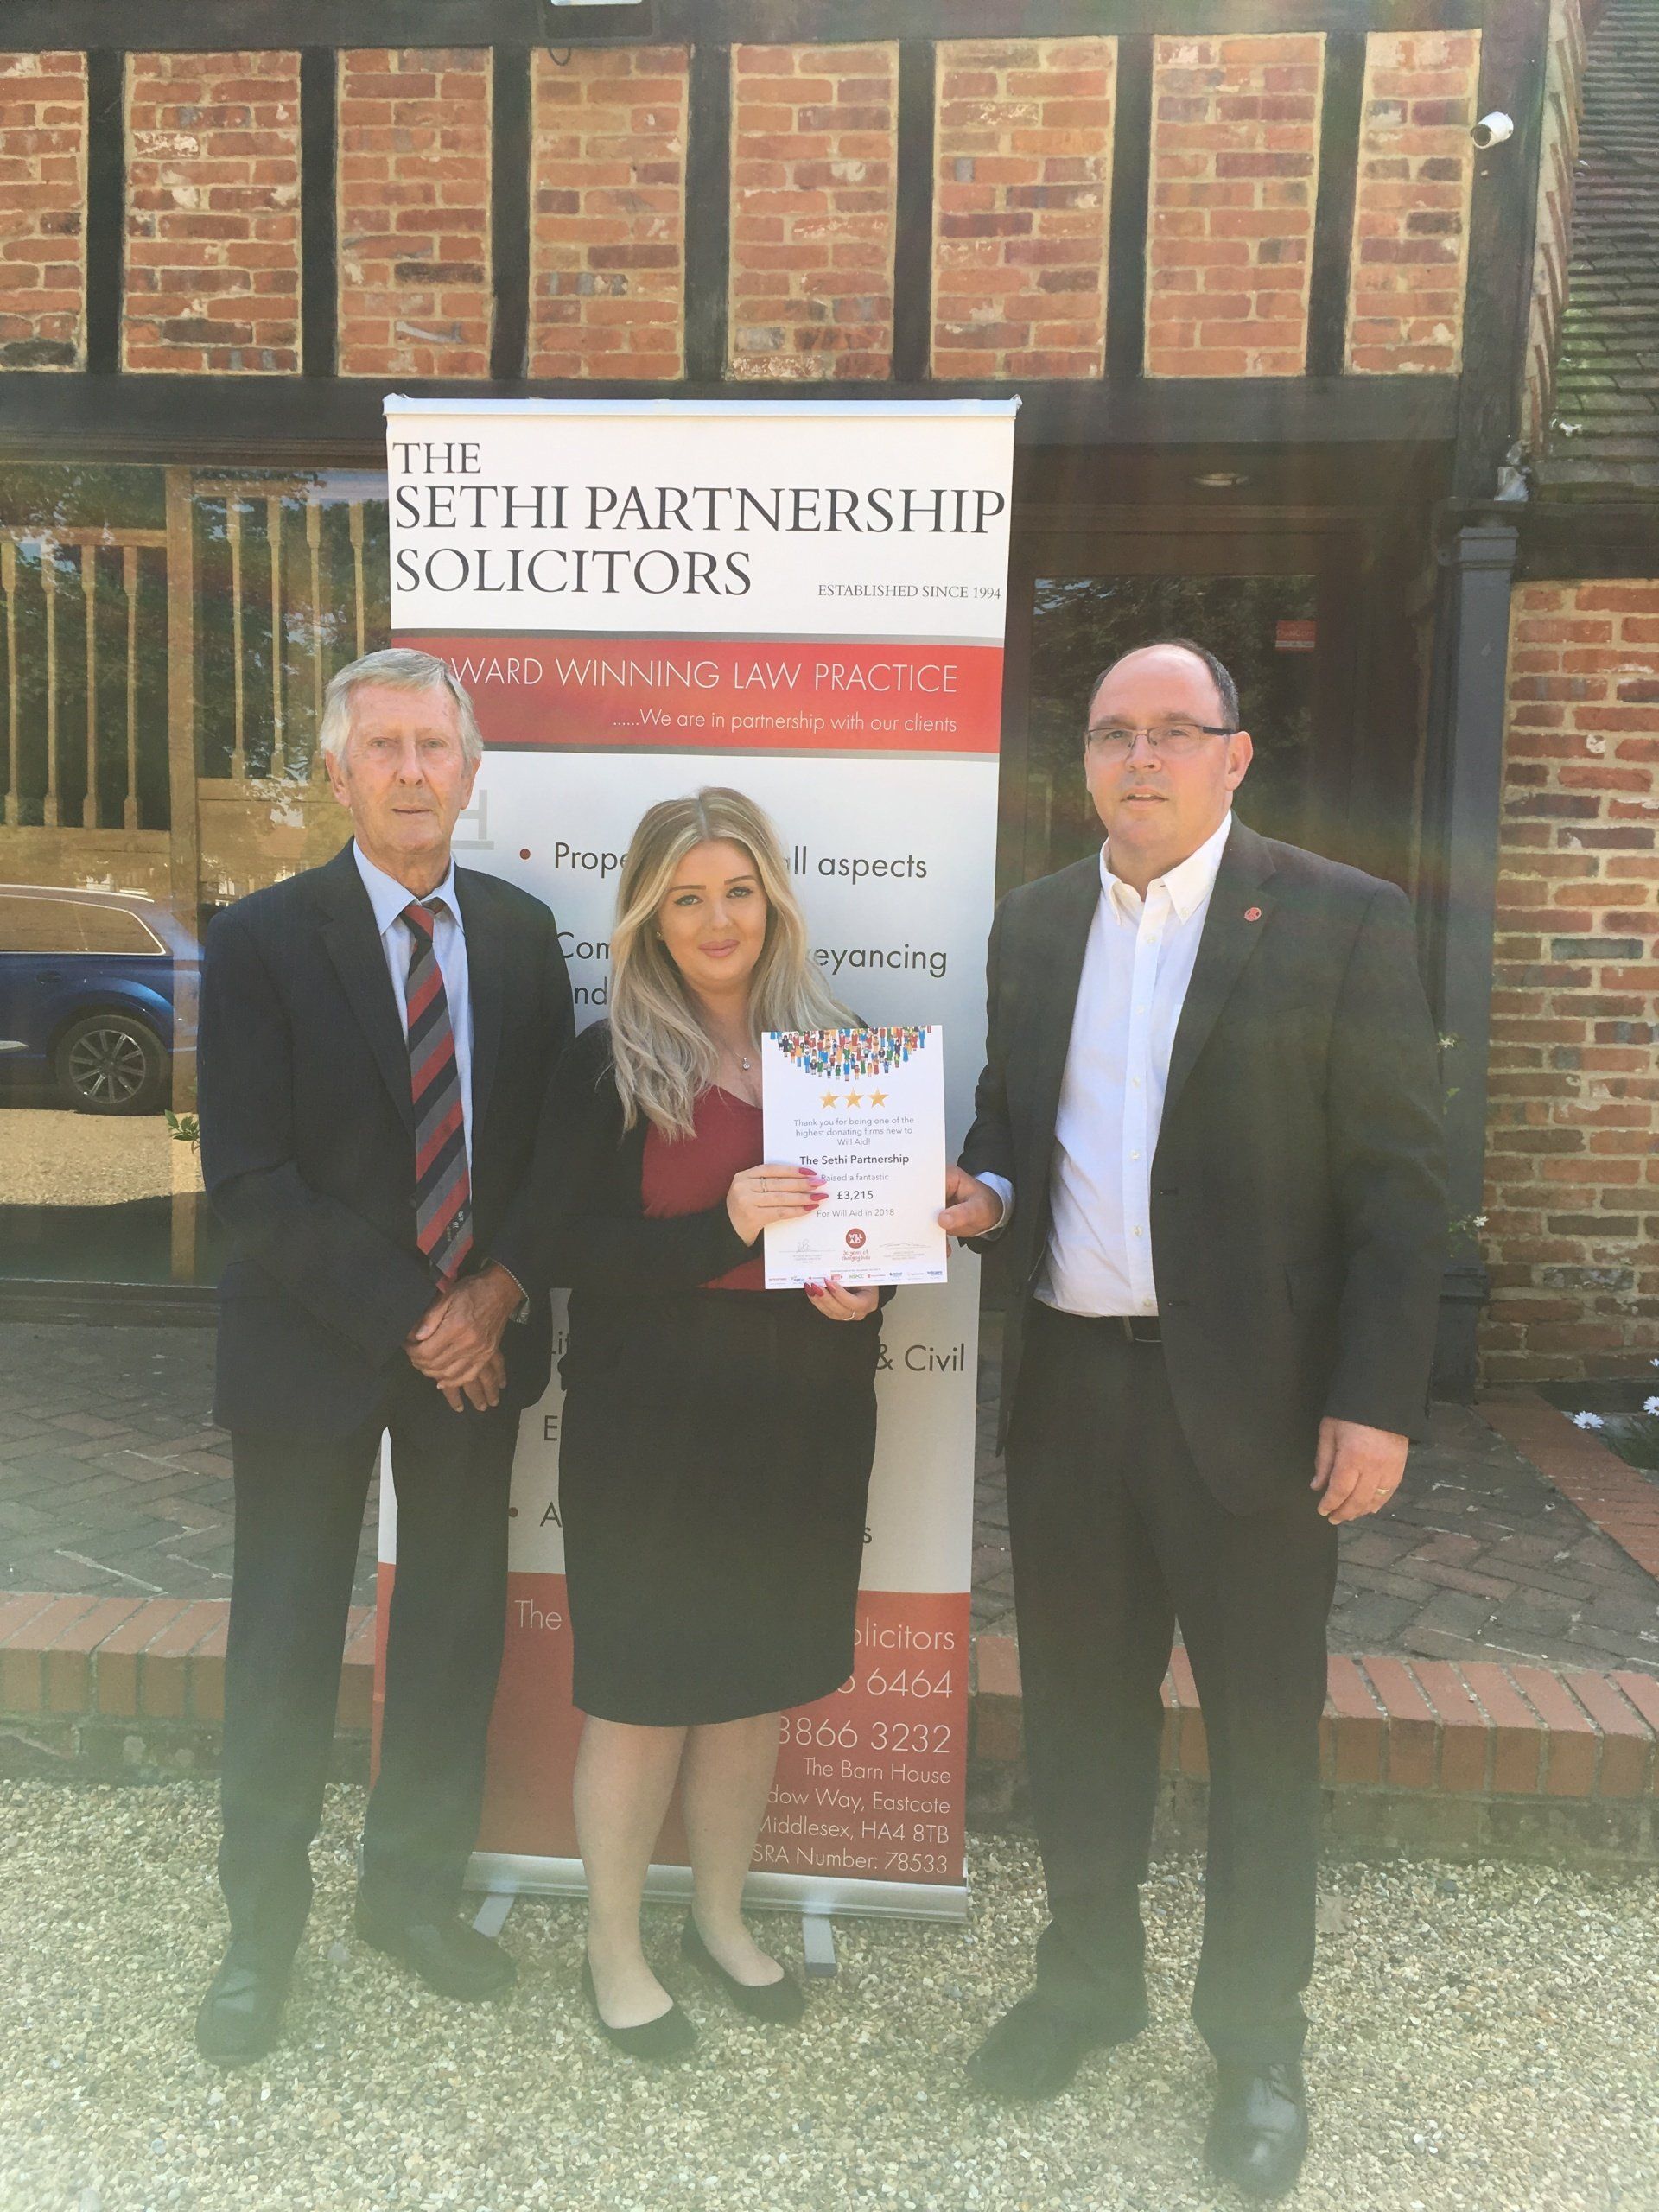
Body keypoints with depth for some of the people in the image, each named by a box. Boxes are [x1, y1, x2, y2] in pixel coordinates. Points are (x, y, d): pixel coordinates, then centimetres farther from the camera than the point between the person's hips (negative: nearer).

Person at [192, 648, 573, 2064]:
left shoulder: (523, 932, 3)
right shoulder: (263, 940, -8)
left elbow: (555, 1140, 5)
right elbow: (248, 1180, -13)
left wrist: (500, 1292, -10)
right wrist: (405, 1320, -16)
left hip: (480, 1342, 4)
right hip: (314, 1348, -3)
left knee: (457, 1631, 15)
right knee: (286, 1646, 9)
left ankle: (416, 1893, 37)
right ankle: (262, 1933, 32)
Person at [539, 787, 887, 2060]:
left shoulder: (836, 1049, 5)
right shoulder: (609, 1065, -6)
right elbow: (572, 1249, -12)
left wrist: (862, 1284, -9)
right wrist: (725, 1226, -25)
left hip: (803, 1420, 4)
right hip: (652, 1421, -4)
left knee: (758, 1682, 17)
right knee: (641, 1692, 9)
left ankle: (721, 1919, 40)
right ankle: (614, 1951, 32)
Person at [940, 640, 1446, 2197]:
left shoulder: (1340, 919, -6)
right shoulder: (1034, 923, 8)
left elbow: (1400, 1179, -8)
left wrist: (1378, 1400, -13)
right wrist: (984, 1193, -5)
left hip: (1249, 1395, -4)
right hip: (1066, 1382, 4)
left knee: (1264, 1732, 12)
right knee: (1078, 1706, 18)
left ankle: (1257, 2038, 35)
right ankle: (1088, 1980, 42)